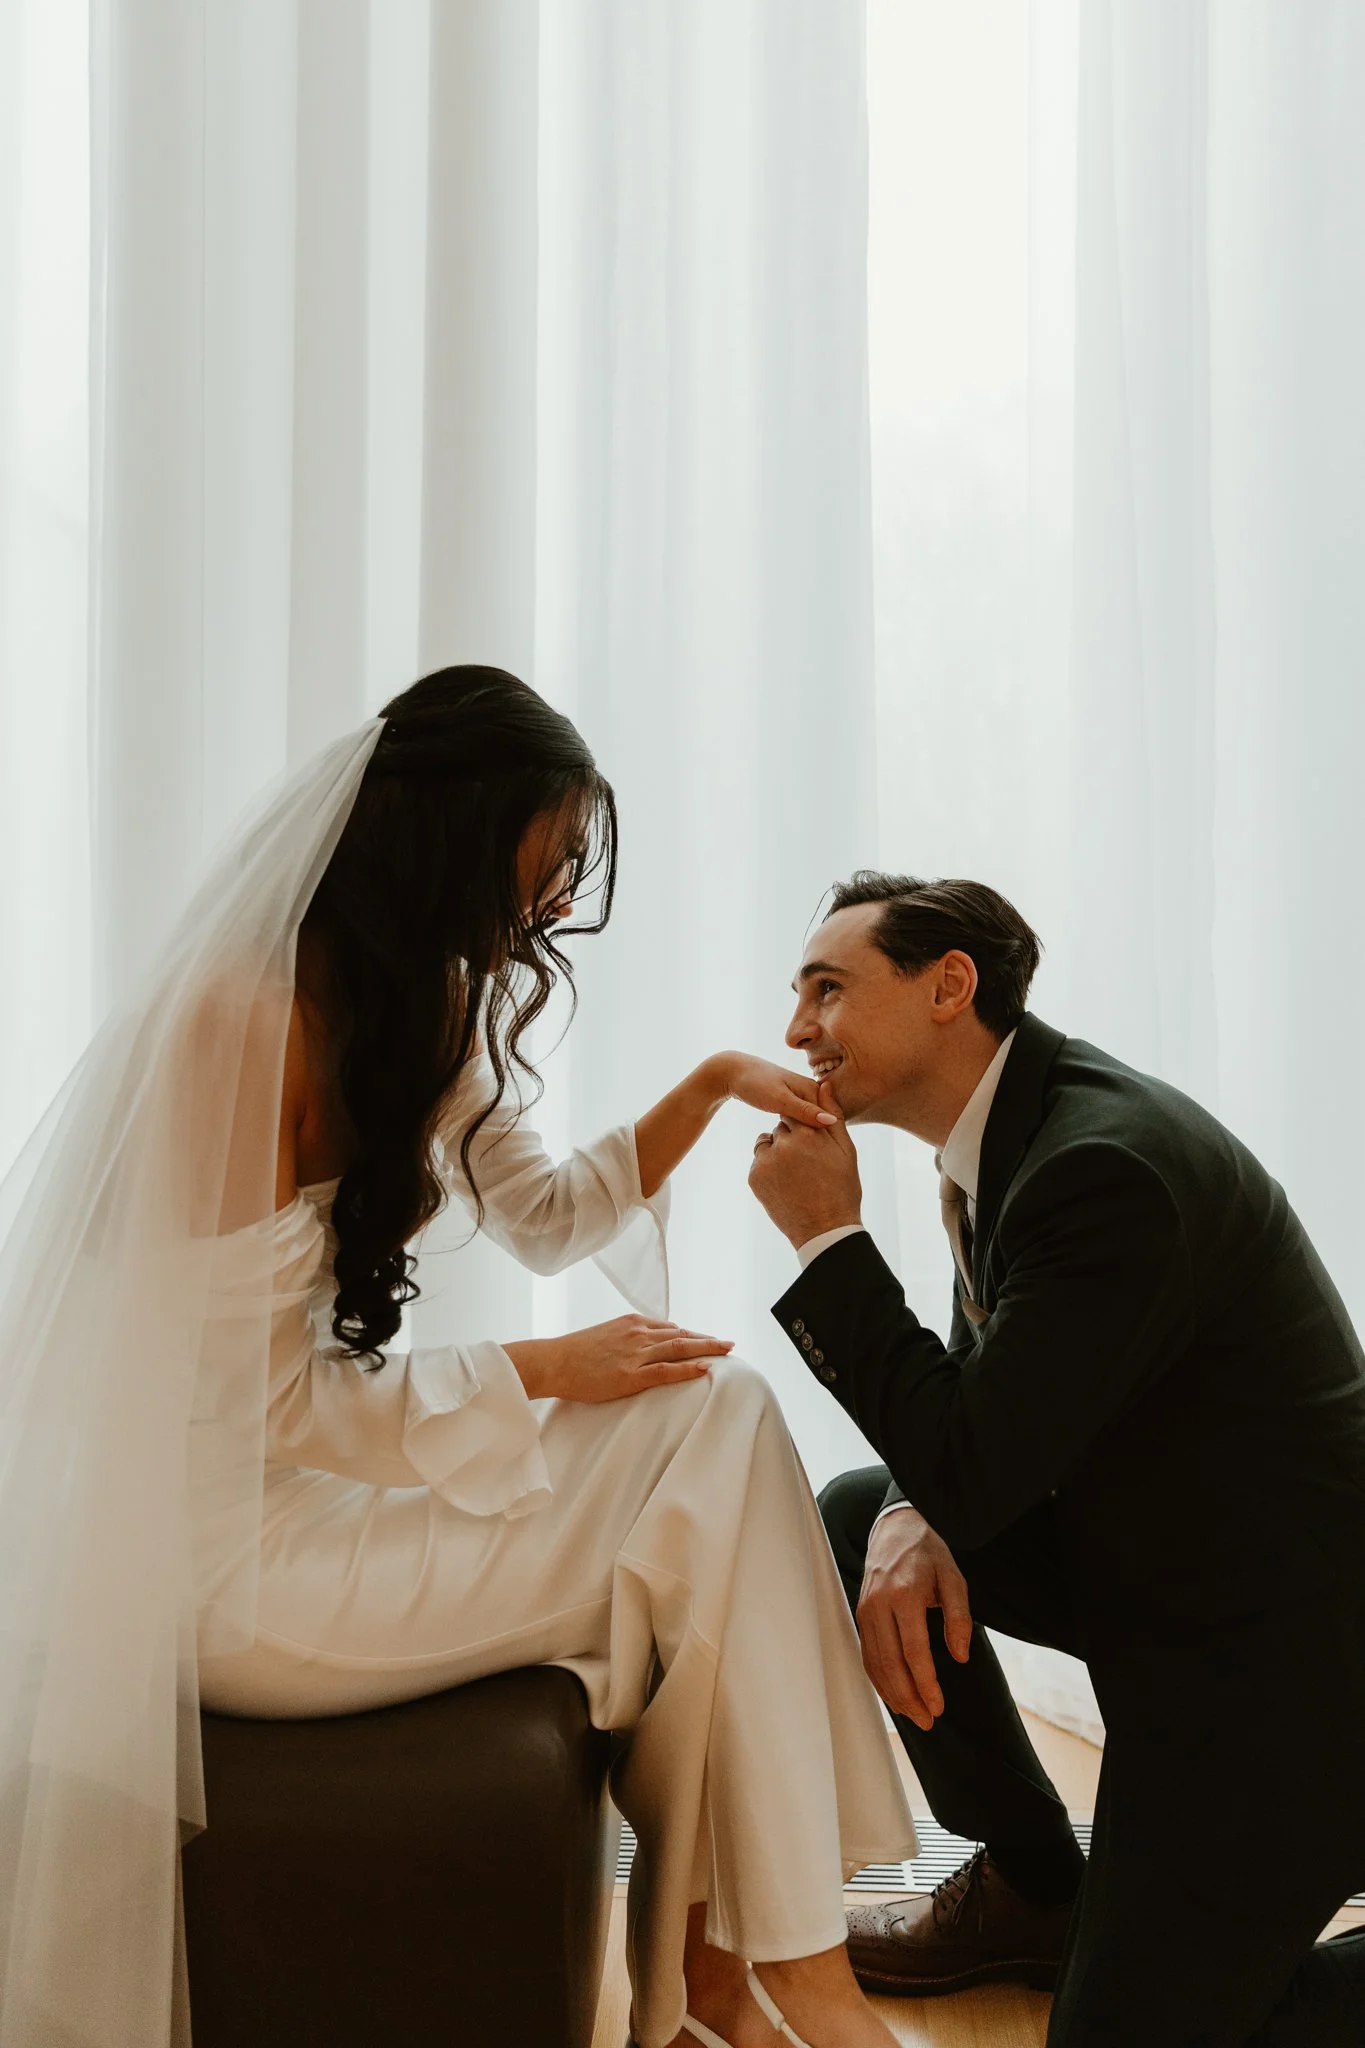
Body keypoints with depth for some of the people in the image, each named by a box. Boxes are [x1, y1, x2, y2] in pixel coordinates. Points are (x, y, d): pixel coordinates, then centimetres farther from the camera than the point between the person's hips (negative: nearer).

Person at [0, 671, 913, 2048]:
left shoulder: (417, 1006, 8)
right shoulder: (247, 1026, -21)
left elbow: (543, 1215, 18)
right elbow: (261, 1405, -20)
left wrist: (710, 1087, 5)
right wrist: (540, 1372, -14)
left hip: (310, 1475, 9)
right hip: (217, 1552, -9)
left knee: (715, 1420, -7)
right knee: (710, 1436, -12)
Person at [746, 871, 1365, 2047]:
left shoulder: (1108, 1165, -27)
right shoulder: (1015, 1117, 3)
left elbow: (974, 1474, -25)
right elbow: (984, 1390, 11)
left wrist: (830, 1239, -18)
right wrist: (913, 1517, -10)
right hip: (1151, 1558, 9)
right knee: (856, 1517, 6)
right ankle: (1030, 1884, 19)